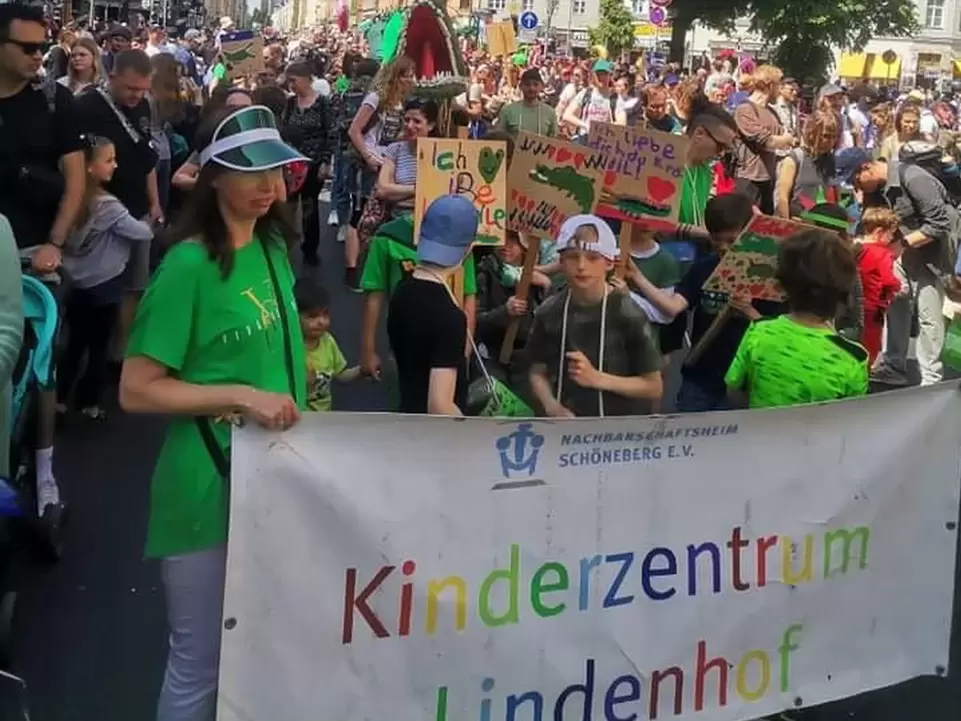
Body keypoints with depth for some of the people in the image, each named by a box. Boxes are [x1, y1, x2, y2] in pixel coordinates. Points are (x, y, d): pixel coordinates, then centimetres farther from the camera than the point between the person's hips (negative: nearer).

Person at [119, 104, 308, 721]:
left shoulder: (274, 248, 6)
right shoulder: (189, 264, -16)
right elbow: (137, 390, -17)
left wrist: (287, 409, 8)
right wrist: (241, 396, -23)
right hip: (210, 486, -7)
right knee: (201, 661, 8)